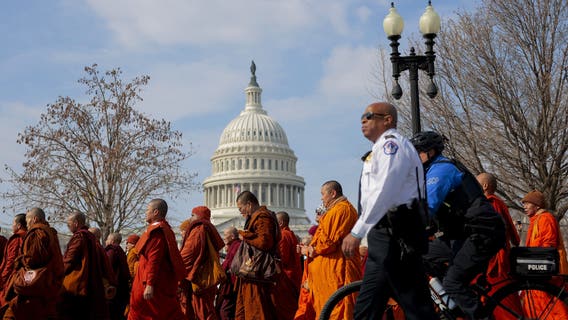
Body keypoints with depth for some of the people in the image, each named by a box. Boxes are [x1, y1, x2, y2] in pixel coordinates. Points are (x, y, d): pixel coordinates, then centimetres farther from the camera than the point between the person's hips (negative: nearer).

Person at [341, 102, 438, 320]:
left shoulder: (392, 142, -5)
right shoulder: (381, 148, 26)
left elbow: (383, 192, -18)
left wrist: (357, 232, -21)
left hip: (395, 235, -11)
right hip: (384, 235, 11)